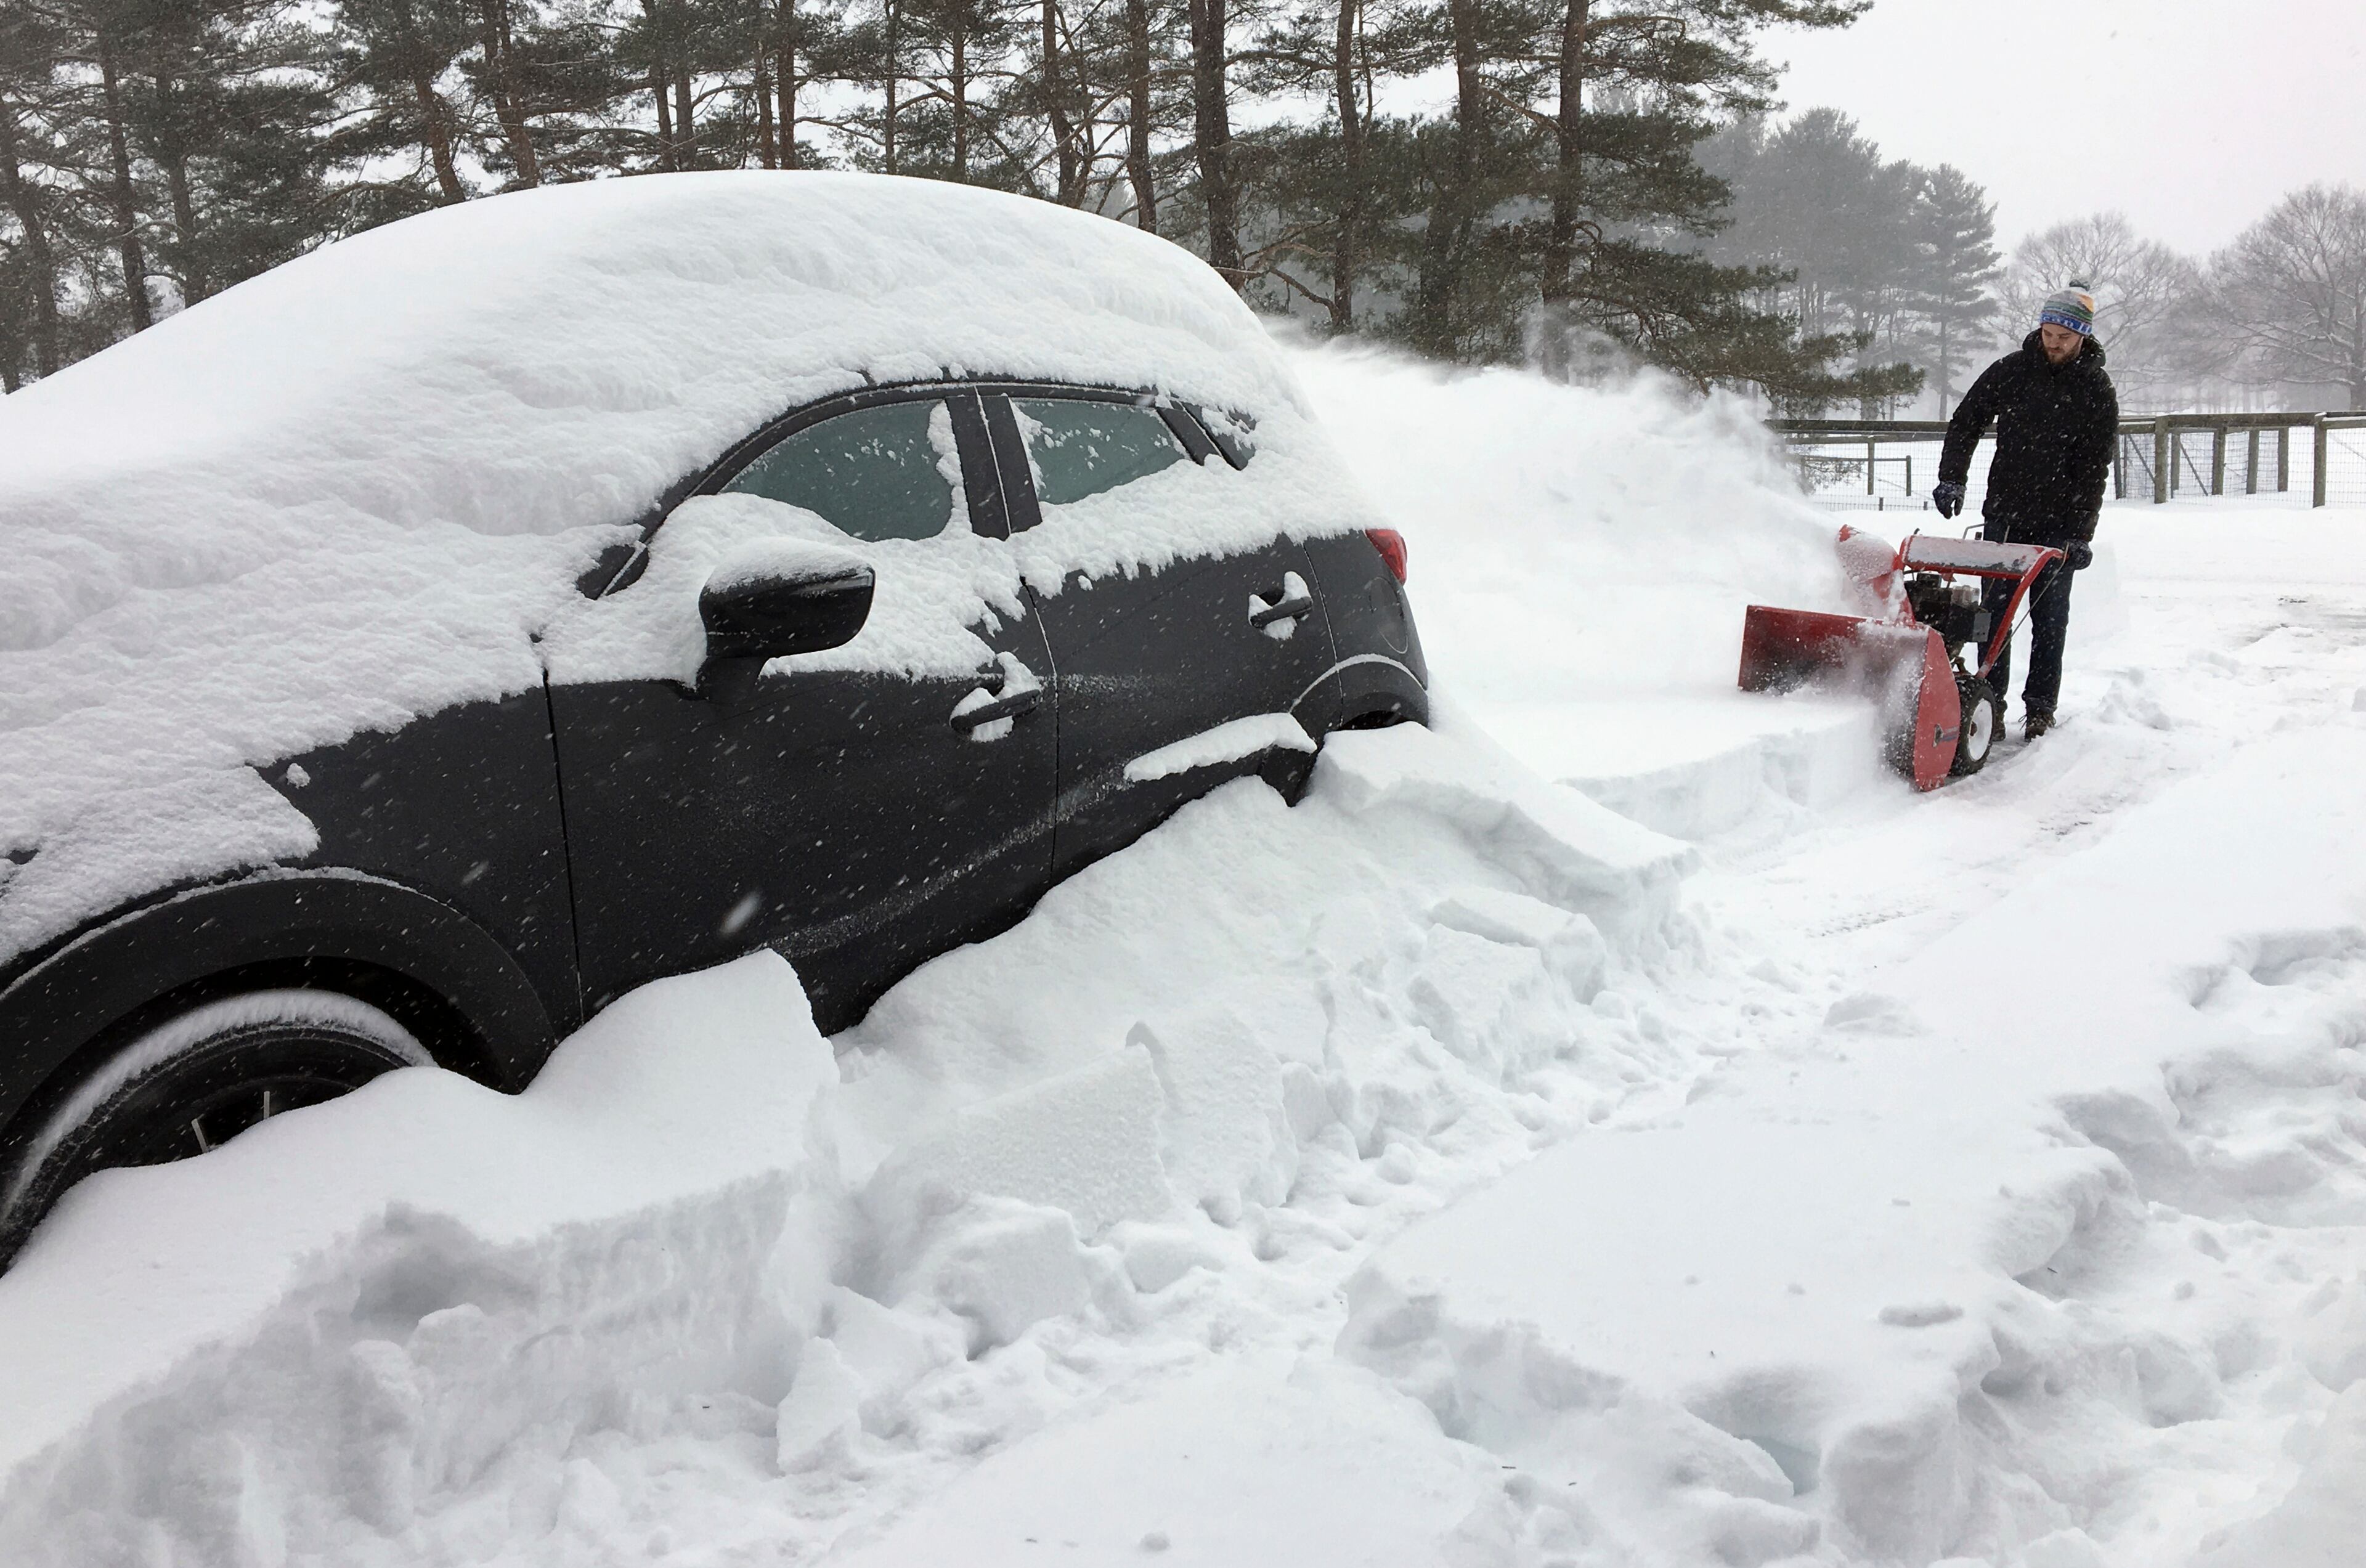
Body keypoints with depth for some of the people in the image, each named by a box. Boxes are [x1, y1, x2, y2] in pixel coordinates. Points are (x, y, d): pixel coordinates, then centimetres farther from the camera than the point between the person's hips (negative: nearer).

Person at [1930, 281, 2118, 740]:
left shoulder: (2096, 391, -4)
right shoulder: (2010, 372, 1)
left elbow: (2095, 468, -6)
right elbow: (1966, 422, 7)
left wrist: (2081, 533, -13)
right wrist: (1952, 477, -7)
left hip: (2057, 525, -2)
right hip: (2003, 516, 2)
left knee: (2049, 620, 4)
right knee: (1995, 612, 3)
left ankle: (2040, 708, 12)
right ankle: (1990, 701, 9)